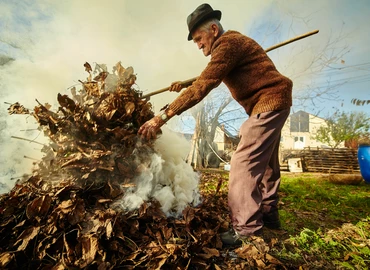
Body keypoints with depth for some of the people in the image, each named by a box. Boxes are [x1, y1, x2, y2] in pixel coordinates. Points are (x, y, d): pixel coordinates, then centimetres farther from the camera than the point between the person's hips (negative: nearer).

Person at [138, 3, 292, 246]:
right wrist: (184, 85, 13)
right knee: (265, 162, 15)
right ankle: (269, 214, 27)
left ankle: (247, 228, -7)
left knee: (244, 162, -14)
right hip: (273, 102, 11)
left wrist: (163, 117, -31)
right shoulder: (230, 43, 15)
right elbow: (208, 80, 24)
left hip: (269, 102, -11)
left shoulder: (228, 44, -17)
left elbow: (203, 86, -28)